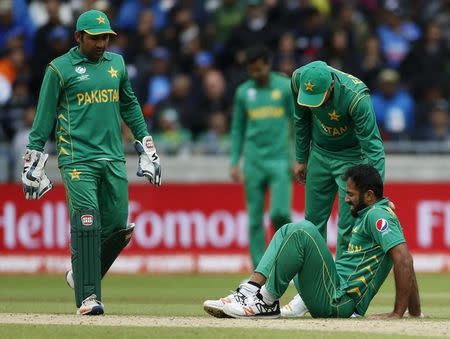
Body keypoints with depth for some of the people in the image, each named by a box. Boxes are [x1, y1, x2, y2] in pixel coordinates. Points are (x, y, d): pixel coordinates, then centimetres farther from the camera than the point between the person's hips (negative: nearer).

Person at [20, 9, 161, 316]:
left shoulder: (116, 63, 15)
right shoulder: (60, 69, 0)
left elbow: (130, 106, 23)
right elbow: (44, 117, 1)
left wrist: (146, 147, 20)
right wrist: (34, 160, -2)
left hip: (113, 158, 5)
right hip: (77, 160, -5)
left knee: (117, 226, 2)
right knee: (86, 226, -13)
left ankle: (81, 275, 24)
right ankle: (88, 296, -10)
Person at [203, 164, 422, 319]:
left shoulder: (377, 215, -9)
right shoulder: (367, 215, 22)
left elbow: (404, 260, -22)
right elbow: (405, 263, 25)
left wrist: (398, 313, -22)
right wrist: (415, 312, 19)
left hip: (337, 301, -11)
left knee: (303, 231, -23)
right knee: (288, 232, 18)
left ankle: (267, 302, -16)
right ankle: (248, 293, -2)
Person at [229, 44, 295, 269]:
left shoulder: (286, 87, 1)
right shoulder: (243, 92, 9)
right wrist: (234, 161, 9)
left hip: (279, 160, -3)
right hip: (253, 162, 3)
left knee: (280, 212, -17)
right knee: (254, 219, 0)